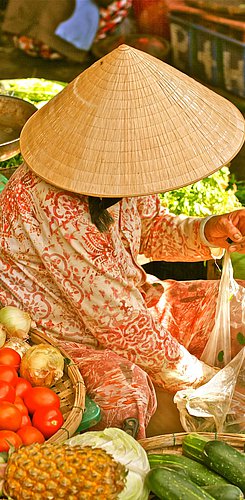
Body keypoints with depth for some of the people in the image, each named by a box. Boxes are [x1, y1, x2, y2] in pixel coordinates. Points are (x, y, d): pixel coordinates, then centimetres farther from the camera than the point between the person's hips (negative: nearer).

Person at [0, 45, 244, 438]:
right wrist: (203, 379, -19)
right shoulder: (56, 205, -34)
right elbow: (116, 321, -30)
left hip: (129, 304, 9)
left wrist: (208, 233, -10)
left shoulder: (118, 167, -9)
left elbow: (149, 227, 11)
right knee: (130, 398, -37)